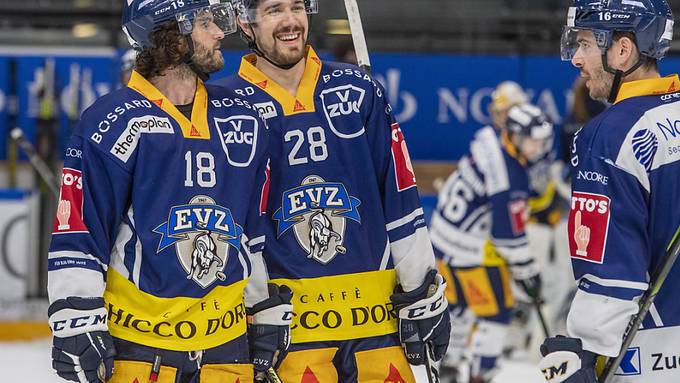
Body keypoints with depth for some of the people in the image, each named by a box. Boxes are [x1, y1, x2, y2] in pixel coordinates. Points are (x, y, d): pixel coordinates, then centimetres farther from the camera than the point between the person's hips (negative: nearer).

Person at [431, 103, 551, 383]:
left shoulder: (490, 140, -1)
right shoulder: (510, 178, -27)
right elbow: (508, 234, -22)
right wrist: (527, 273, -11)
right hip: (471, 249, -9)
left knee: (453, 300, 25)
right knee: (496, 310, 2)